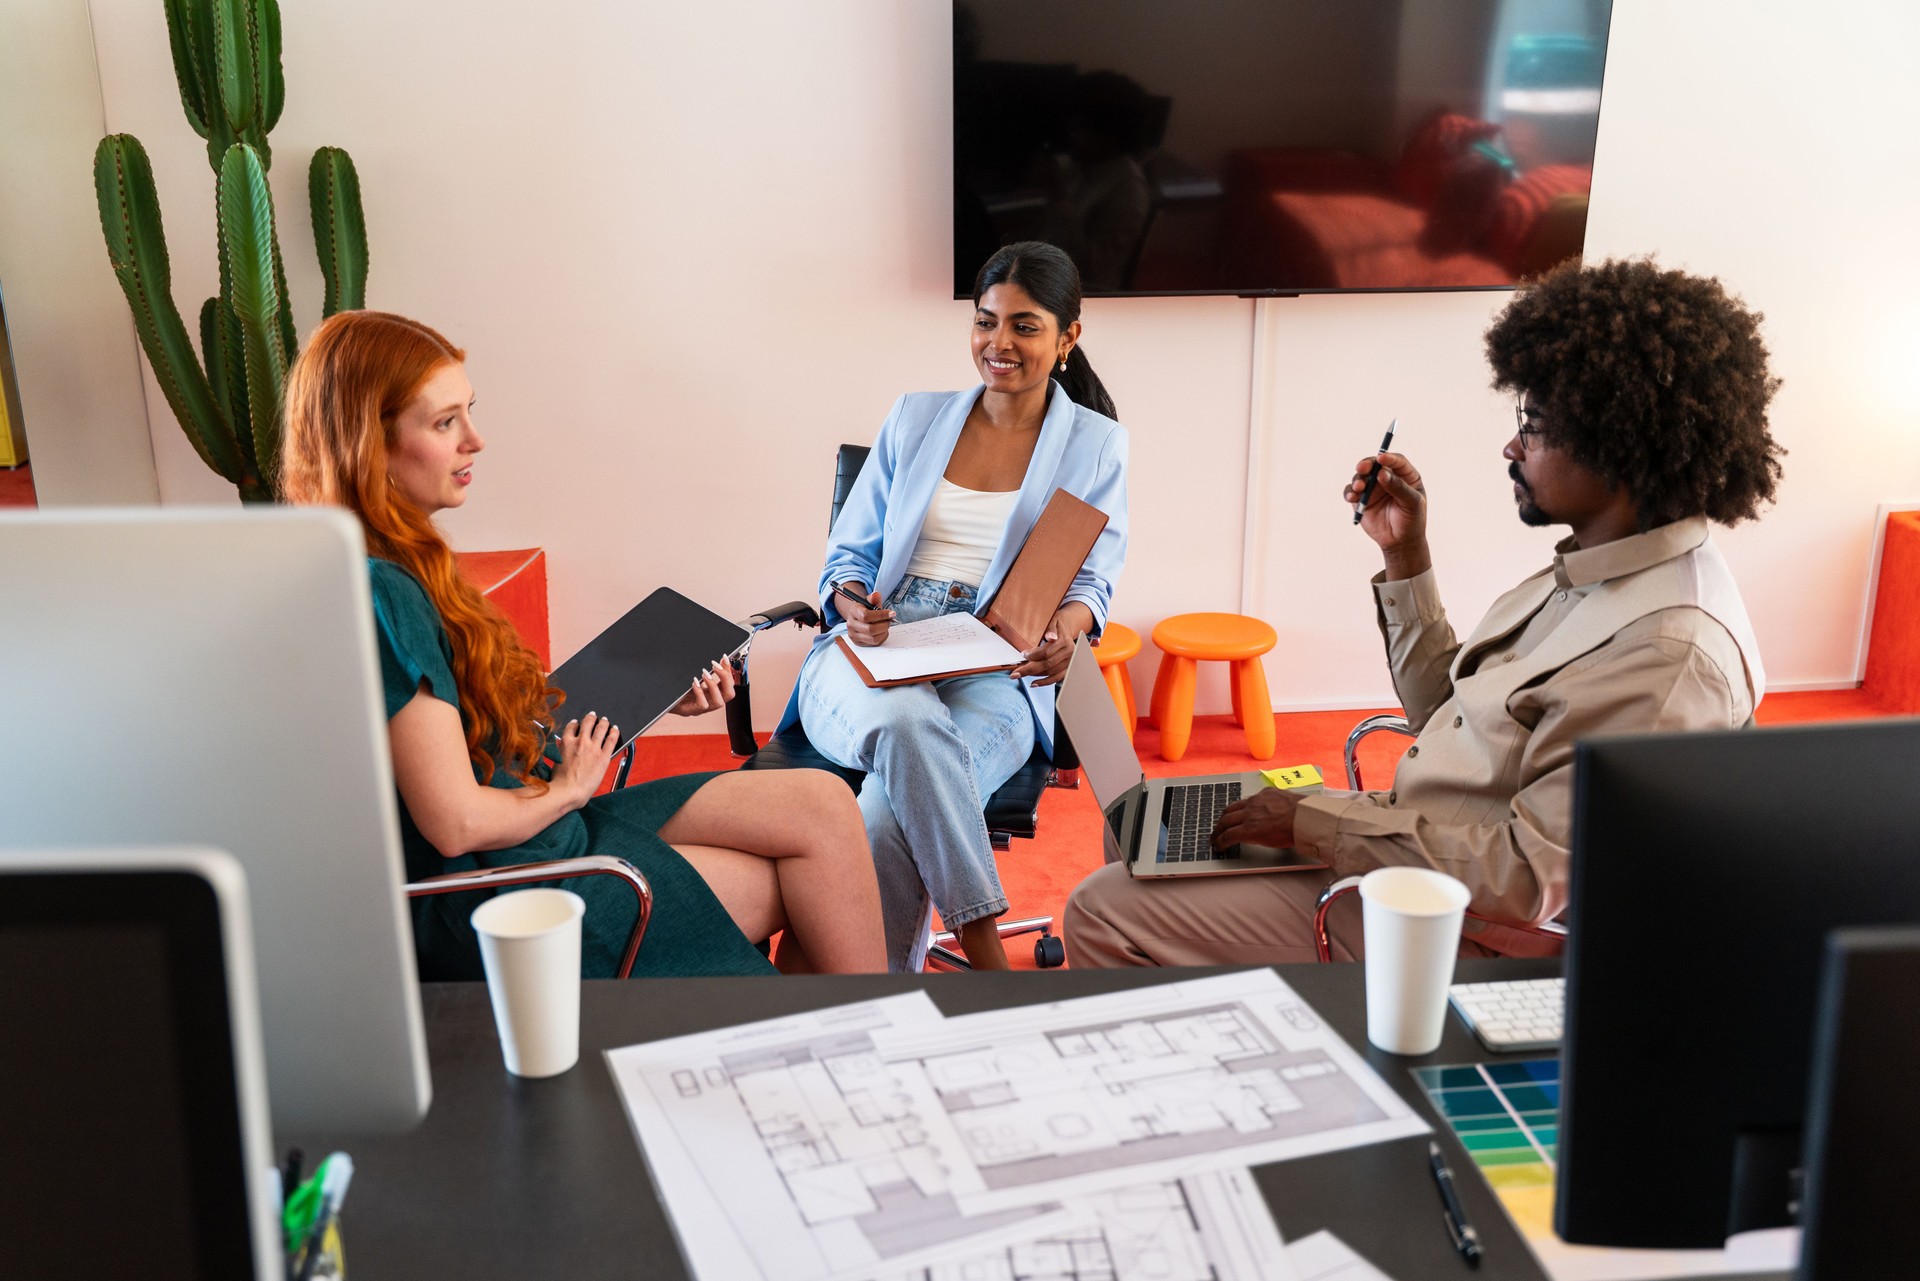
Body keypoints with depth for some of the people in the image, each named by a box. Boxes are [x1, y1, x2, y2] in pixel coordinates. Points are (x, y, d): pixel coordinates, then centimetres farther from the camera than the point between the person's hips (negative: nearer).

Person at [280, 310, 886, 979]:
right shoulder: (379, 595, -23)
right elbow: (457, 822, -24)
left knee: (822, 804, -2)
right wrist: (564, 790, -6)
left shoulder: (404, 564, 9)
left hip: (543, 825, 9)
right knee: (802, 884, -3)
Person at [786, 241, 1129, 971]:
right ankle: (985, 953, -31)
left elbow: (1093, 579, 7)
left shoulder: (1095, 445, 13)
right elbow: (849, 553, 16)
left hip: (994, 678, -1)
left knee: (885, 821, -33)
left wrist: (1068, 624, -19)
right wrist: (850, 604, -9)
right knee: (908, 719, -39)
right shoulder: (914, 418, 17)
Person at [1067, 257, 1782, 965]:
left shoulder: (1673, 651, -25)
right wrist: (1405, 554, 7)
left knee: (1104, 912, -7)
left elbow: (1529, 878, -26)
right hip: (1402, 861, 10)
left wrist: (1313, 822, -20)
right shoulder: (1599, 574, 6)